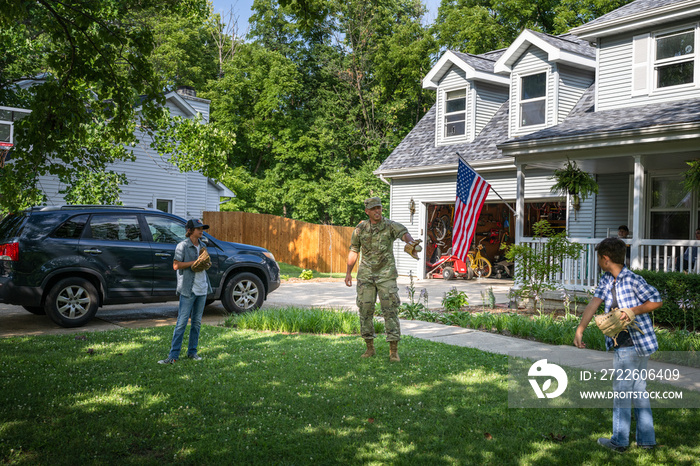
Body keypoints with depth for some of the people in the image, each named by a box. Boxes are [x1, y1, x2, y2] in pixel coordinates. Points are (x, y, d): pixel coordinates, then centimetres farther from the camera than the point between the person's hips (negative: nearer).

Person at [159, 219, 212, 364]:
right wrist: (195, 262, -17)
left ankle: (192, 352, 20)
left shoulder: (201, 246, 14)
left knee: (197, 322, 11)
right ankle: (173, 355, -2)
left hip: (202, 289, 7)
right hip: (188, 289, -7)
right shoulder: (183, 246, -6)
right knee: (182, 322, -7)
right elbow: (176, 265, -13)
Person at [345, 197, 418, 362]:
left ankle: (394, 351, -2)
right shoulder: (360, 229, 3)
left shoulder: (390, 226, -8)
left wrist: (410, 241, -52)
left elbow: (404, 233, -29)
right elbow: (354, 251, 13)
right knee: (365, 310, 3)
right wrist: (348, 272, 10)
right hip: (366, 274, 3)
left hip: (386, 274, -3)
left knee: (390, 310, -7)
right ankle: (370, 348, 17)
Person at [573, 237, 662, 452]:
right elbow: (593, 304, 0)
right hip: (622, 345, 8)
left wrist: (634, 311, -20)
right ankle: (646, 439, 25)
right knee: (638, 389, 14)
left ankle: (619, 440, 11)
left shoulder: (633, 280, -17)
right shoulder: (606, 280, 7)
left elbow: (657, 301, -8)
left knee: (621, 390, 1)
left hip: (632, 345, -8)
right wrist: (580, 329, -8)